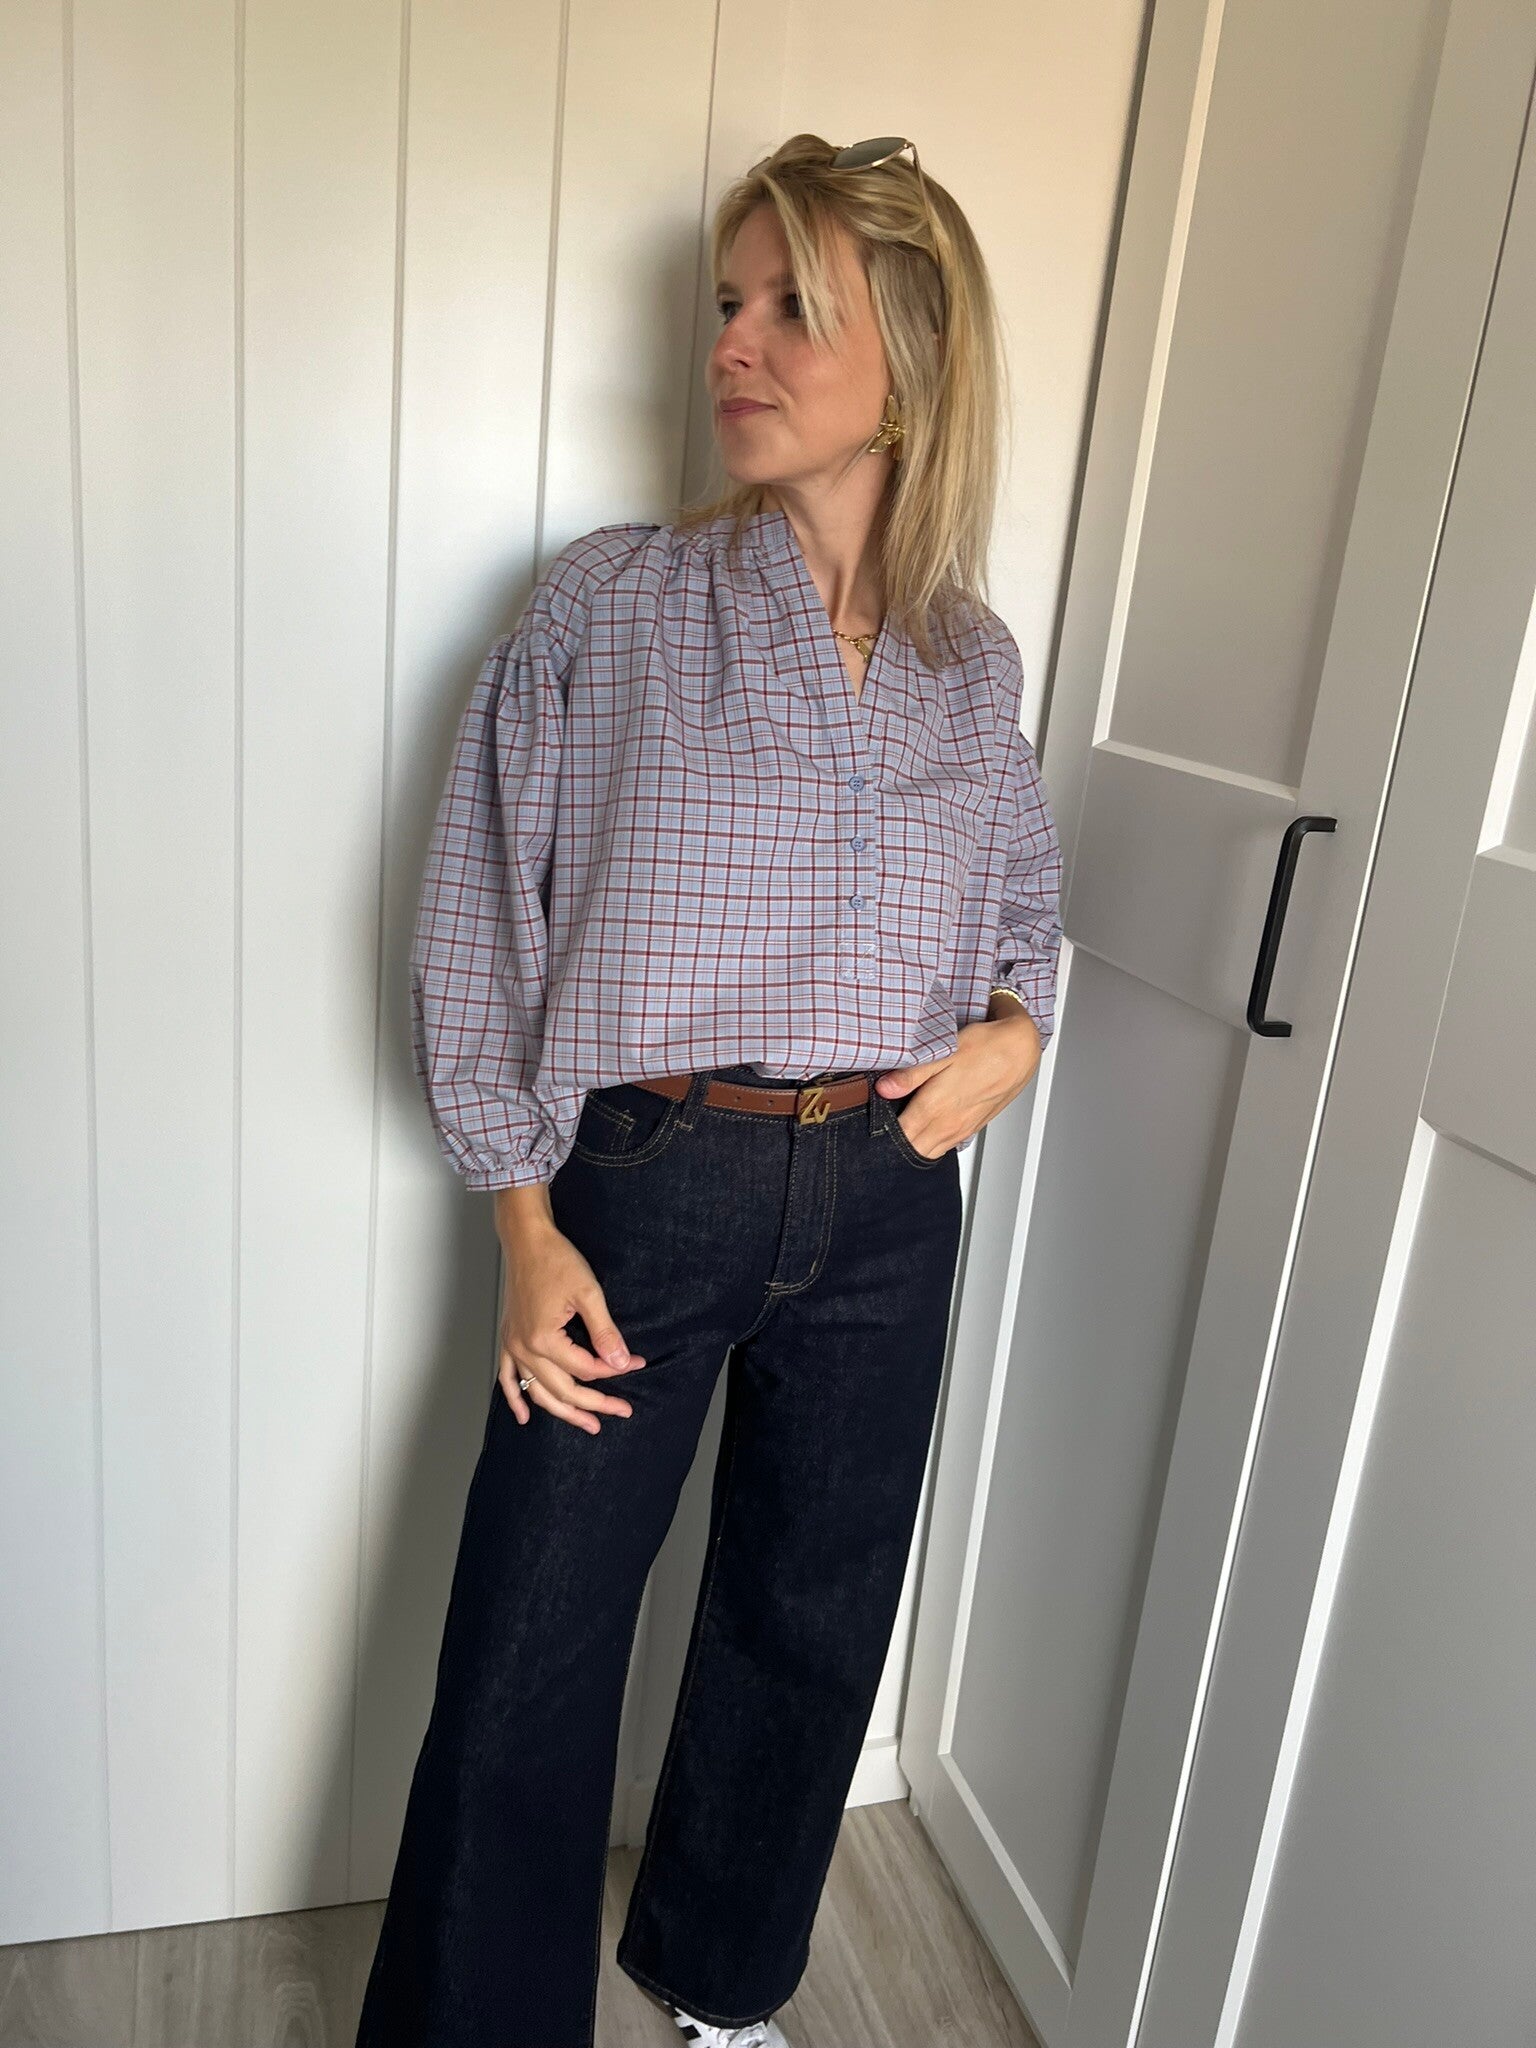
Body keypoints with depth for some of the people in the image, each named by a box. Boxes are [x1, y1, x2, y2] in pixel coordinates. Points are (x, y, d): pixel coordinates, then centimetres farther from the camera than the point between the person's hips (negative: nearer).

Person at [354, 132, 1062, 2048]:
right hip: (643, 1185, -3)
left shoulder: (973, 659, 5)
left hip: (886, 1198, 4)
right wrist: (527, 1224, -9)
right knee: (529, 1657, 4)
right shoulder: (605, 606, -5)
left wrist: (1013, 1032, -1)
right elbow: (478, 922, -4)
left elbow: (1027, 896, 20)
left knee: (809, 1622, 18)